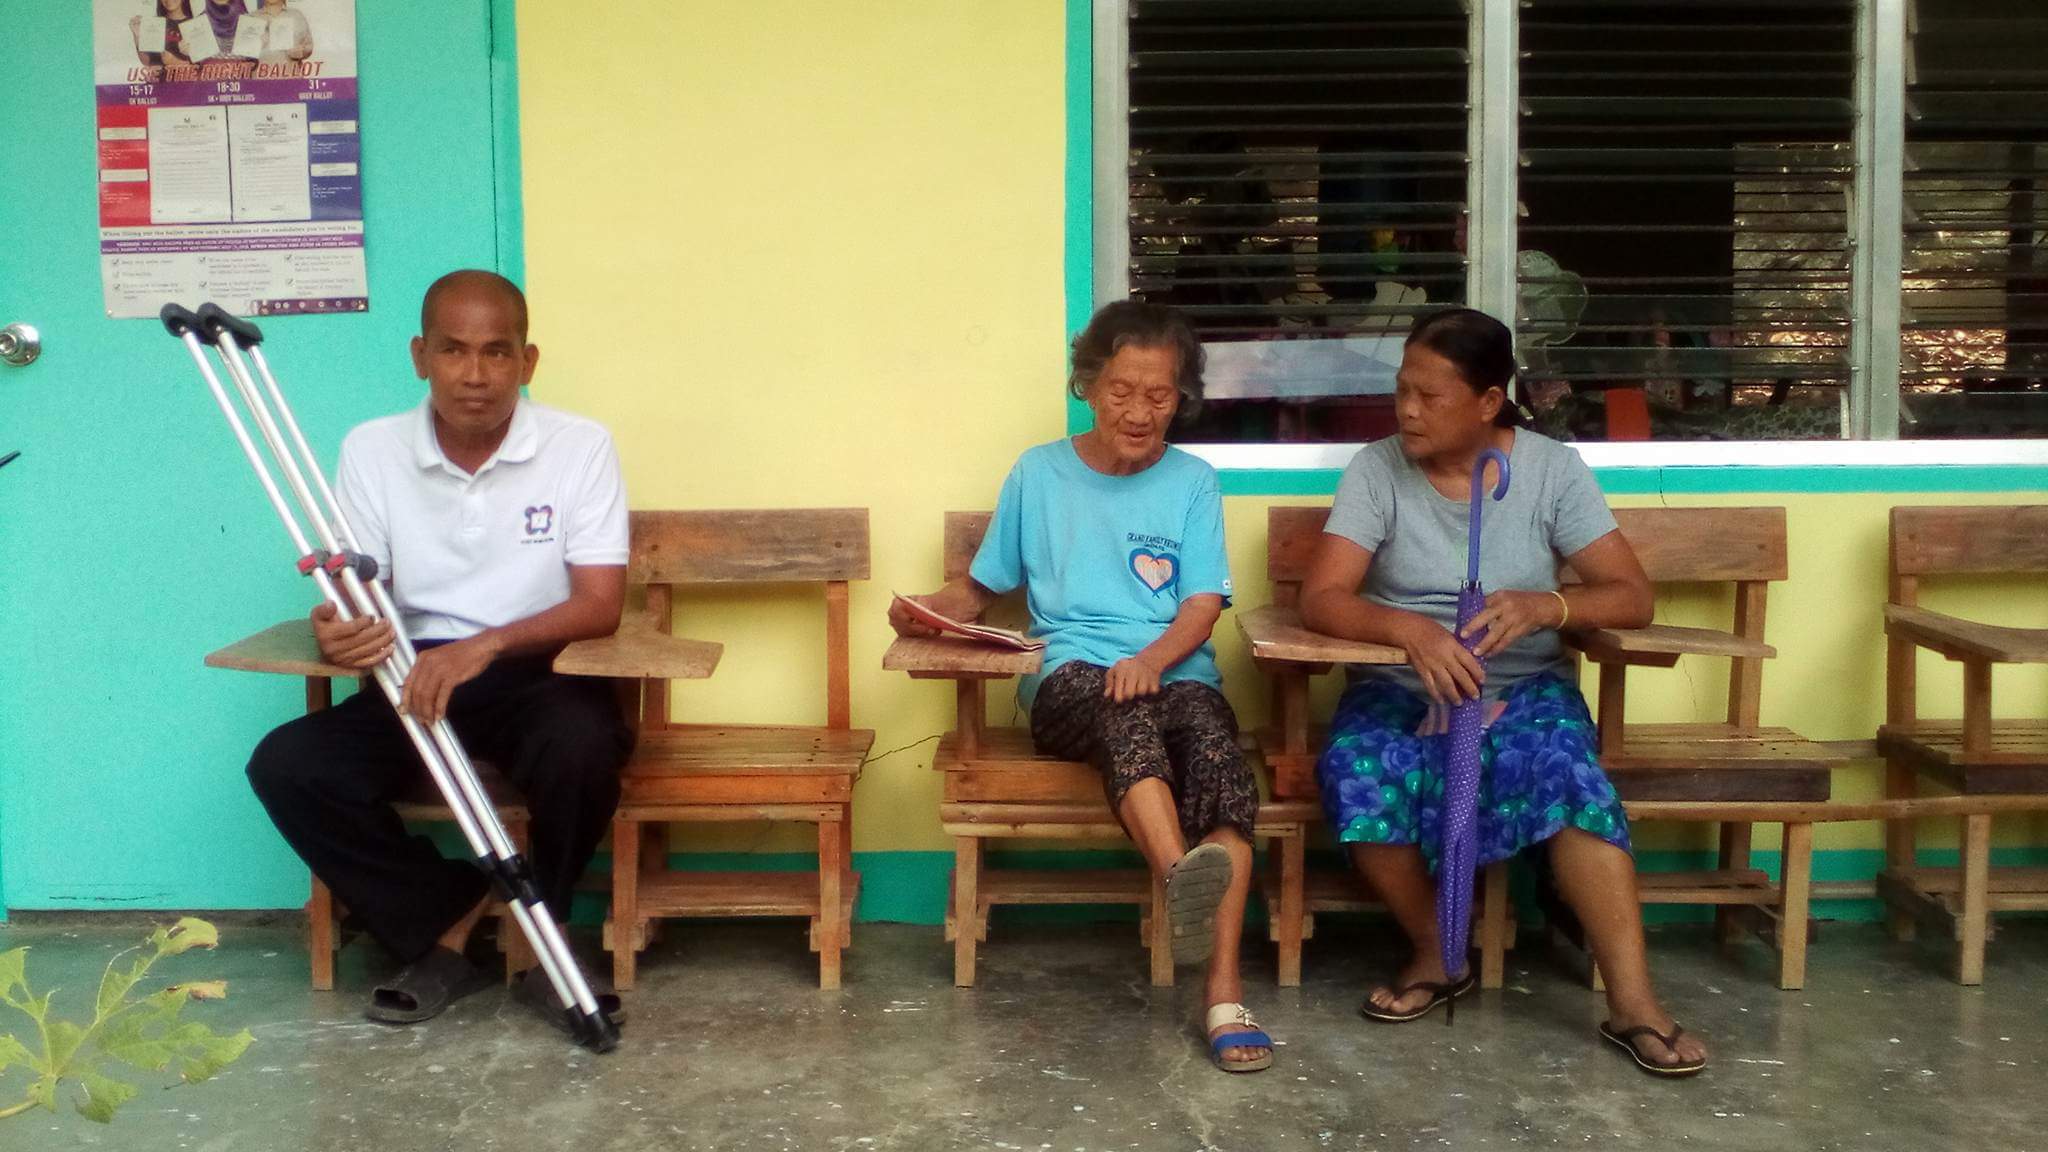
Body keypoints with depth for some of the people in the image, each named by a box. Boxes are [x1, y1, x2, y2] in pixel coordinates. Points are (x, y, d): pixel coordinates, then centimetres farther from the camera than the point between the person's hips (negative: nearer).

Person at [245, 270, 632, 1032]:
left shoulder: (580, 447, -9)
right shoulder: (372, 450, -1)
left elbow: (600, 605, -14)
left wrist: (487, 645, -31)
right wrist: (340, 626, -26)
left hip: (540, 675, -3)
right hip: (414, 678, 3)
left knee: (585, 745, -35)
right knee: (286, 765, -20)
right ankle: (448, 926, -5)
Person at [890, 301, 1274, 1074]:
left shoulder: (1193, 484, 14)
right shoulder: (1038, 474, 15)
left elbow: (1203, 606, 3)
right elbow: (981, 588, 22)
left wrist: (1153, 658, -18)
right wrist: (926, 611, 0)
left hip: (1175, 672, 0)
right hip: (1070, 676, 0)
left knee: (1210, 728, -35)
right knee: (1127, 715, -37)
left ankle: (1225, 995, -41)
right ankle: (1183, 878, -66)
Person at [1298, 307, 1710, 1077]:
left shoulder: (1552, 470, -2)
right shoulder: (1376, 471, -4)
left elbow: (1632, 598, -7)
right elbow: (1320, 600, -14)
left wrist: (1544, 606, -28)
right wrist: (1410, 629, -34)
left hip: (1523, 688, 0)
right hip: (1401, 689, 0)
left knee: (1565, 770, -33)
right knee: (1354, 776, -32)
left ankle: (1632, 1002, -27)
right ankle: (1436, 954, -7)